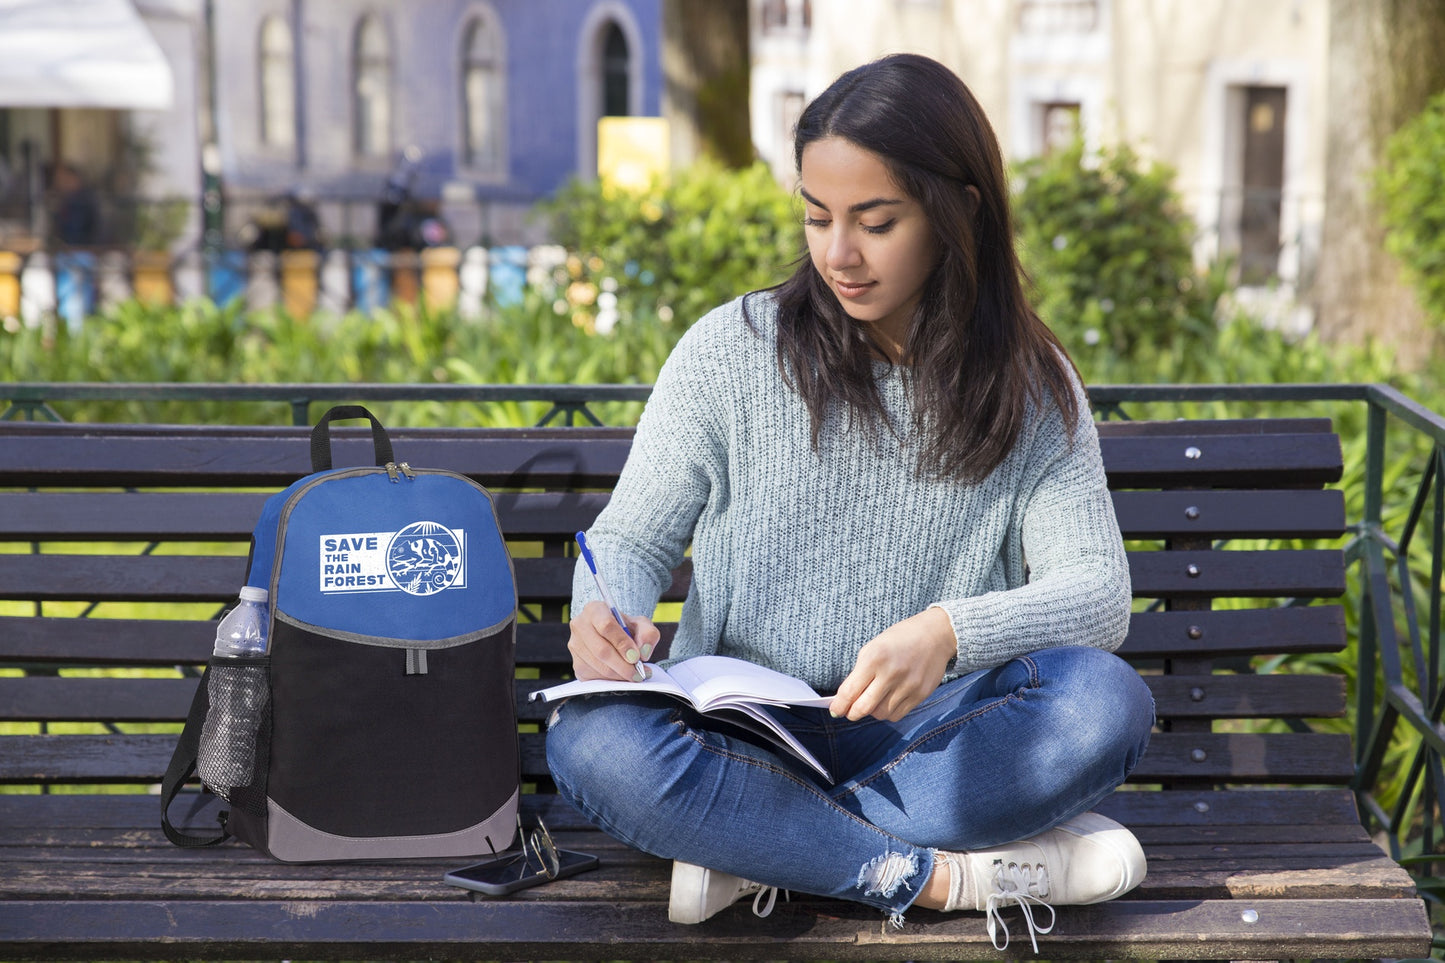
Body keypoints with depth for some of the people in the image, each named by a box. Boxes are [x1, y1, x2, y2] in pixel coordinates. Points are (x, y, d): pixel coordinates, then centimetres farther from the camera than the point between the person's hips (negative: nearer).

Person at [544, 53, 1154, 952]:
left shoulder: (1032, 387, 1)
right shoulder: (730, 352, -1)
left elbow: (1100, 590, -8)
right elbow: (630, 540, 3)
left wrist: (951, 632, -29)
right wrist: (606, 612, -23)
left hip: (922, 734, 1)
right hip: (739, 727, -1)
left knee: (1105, 699, -29)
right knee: (594, 738, -33)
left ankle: (758, 847, -23)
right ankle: (942, 873, -26)